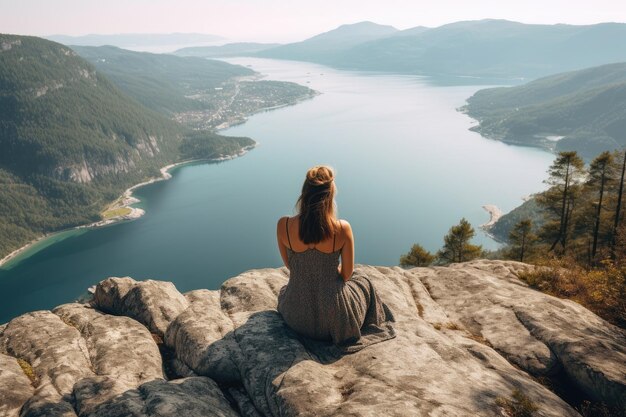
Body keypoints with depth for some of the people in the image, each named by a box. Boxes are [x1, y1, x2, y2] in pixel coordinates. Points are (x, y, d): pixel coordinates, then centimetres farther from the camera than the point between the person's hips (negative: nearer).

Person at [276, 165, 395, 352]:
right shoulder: (342, 229, -20)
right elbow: (347, 274, -6)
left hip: (297, 317, 2)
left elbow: (289, 266, 0)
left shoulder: (283, 225, -16)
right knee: (363, 283, 33)